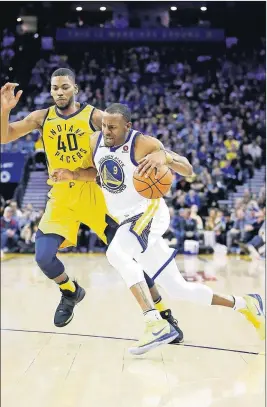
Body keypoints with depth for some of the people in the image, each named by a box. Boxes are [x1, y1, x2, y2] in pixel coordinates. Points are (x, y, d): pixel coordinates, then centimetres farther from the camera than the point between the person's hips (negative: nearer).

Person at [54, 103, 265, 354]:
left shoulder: (142, 143, -16)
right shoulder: (95, 141, 2)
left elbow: (187, 170, -20)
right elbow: (98, 172, 21)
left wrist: (165, 157, -40)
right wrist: (72, 174, 2)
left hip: (149, 213, -7)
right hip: (129, 221, 7)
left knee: (116, 253, -36)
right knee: (178, 289, 8)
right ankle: (244, 305, 24)